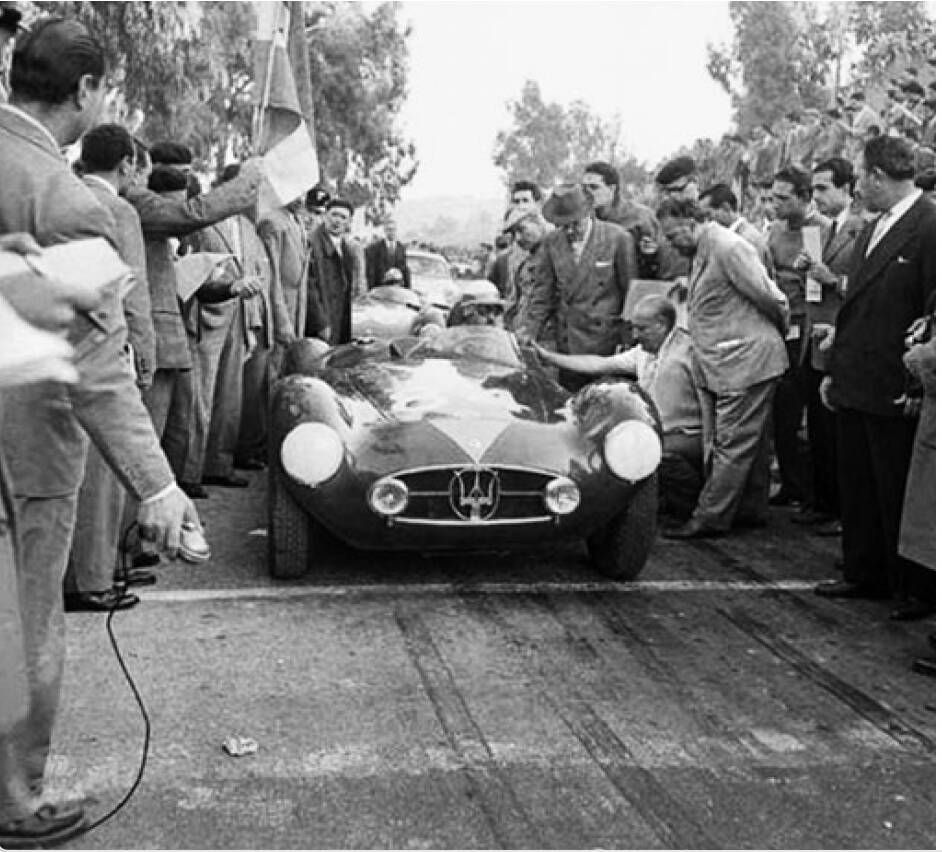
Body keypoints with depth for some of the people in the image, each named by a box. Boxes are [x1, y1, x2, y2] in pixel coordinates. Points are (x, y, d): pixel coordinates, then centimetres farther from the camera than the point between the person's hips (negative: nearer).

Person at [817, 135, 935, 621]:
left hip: (896, 394, -8)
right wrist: (834, 370, 16)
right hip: (854, 388, 9)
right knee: (856, 487, 16)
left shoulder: (929, 227, -14)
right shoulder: (873, 230, 14)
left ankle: (916, 591, 17)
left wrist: (916, 388, -18)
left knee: (899, 495, 3)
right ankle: (865, 576, 29)